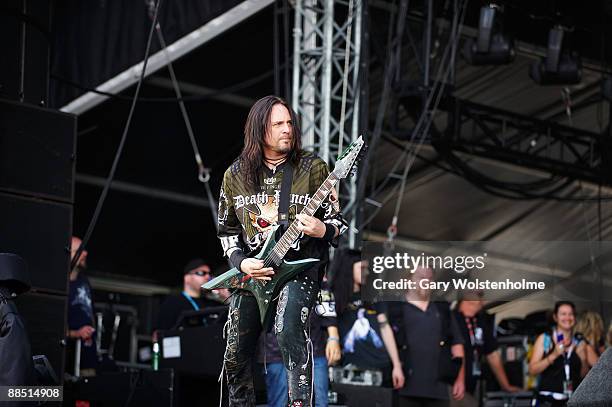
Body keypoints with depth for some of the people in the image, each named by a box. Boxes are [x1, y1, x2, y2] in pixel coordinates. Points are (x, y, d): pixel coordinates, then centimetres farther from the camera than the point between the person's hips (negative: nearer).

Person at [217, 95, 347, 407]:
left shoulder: (313, 169, -3)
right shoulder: (236, 176, 5)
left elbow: (338, 222, 1)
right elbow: (226, 229, 13)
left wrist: (323, 231, -22)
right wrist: (241, 262, -4)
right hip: (252, 269, 4)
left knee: (288, 328, -31)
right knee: (236, 356, 6)